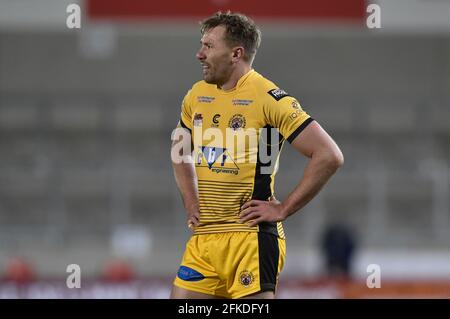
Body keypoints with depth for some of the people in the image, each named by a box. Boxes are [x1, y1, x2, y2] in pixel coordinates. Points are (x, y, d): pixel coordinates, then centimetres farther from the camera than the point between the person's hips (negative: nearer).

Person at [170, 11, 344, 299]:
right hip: (203, 238, 7)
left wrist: (283, 210, -12)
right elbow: (181, 151, 32)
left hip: (251, 239, -7)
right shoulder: (197, 95, 12)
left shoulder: (269, 98, -10)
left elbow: (329, 156, -14)